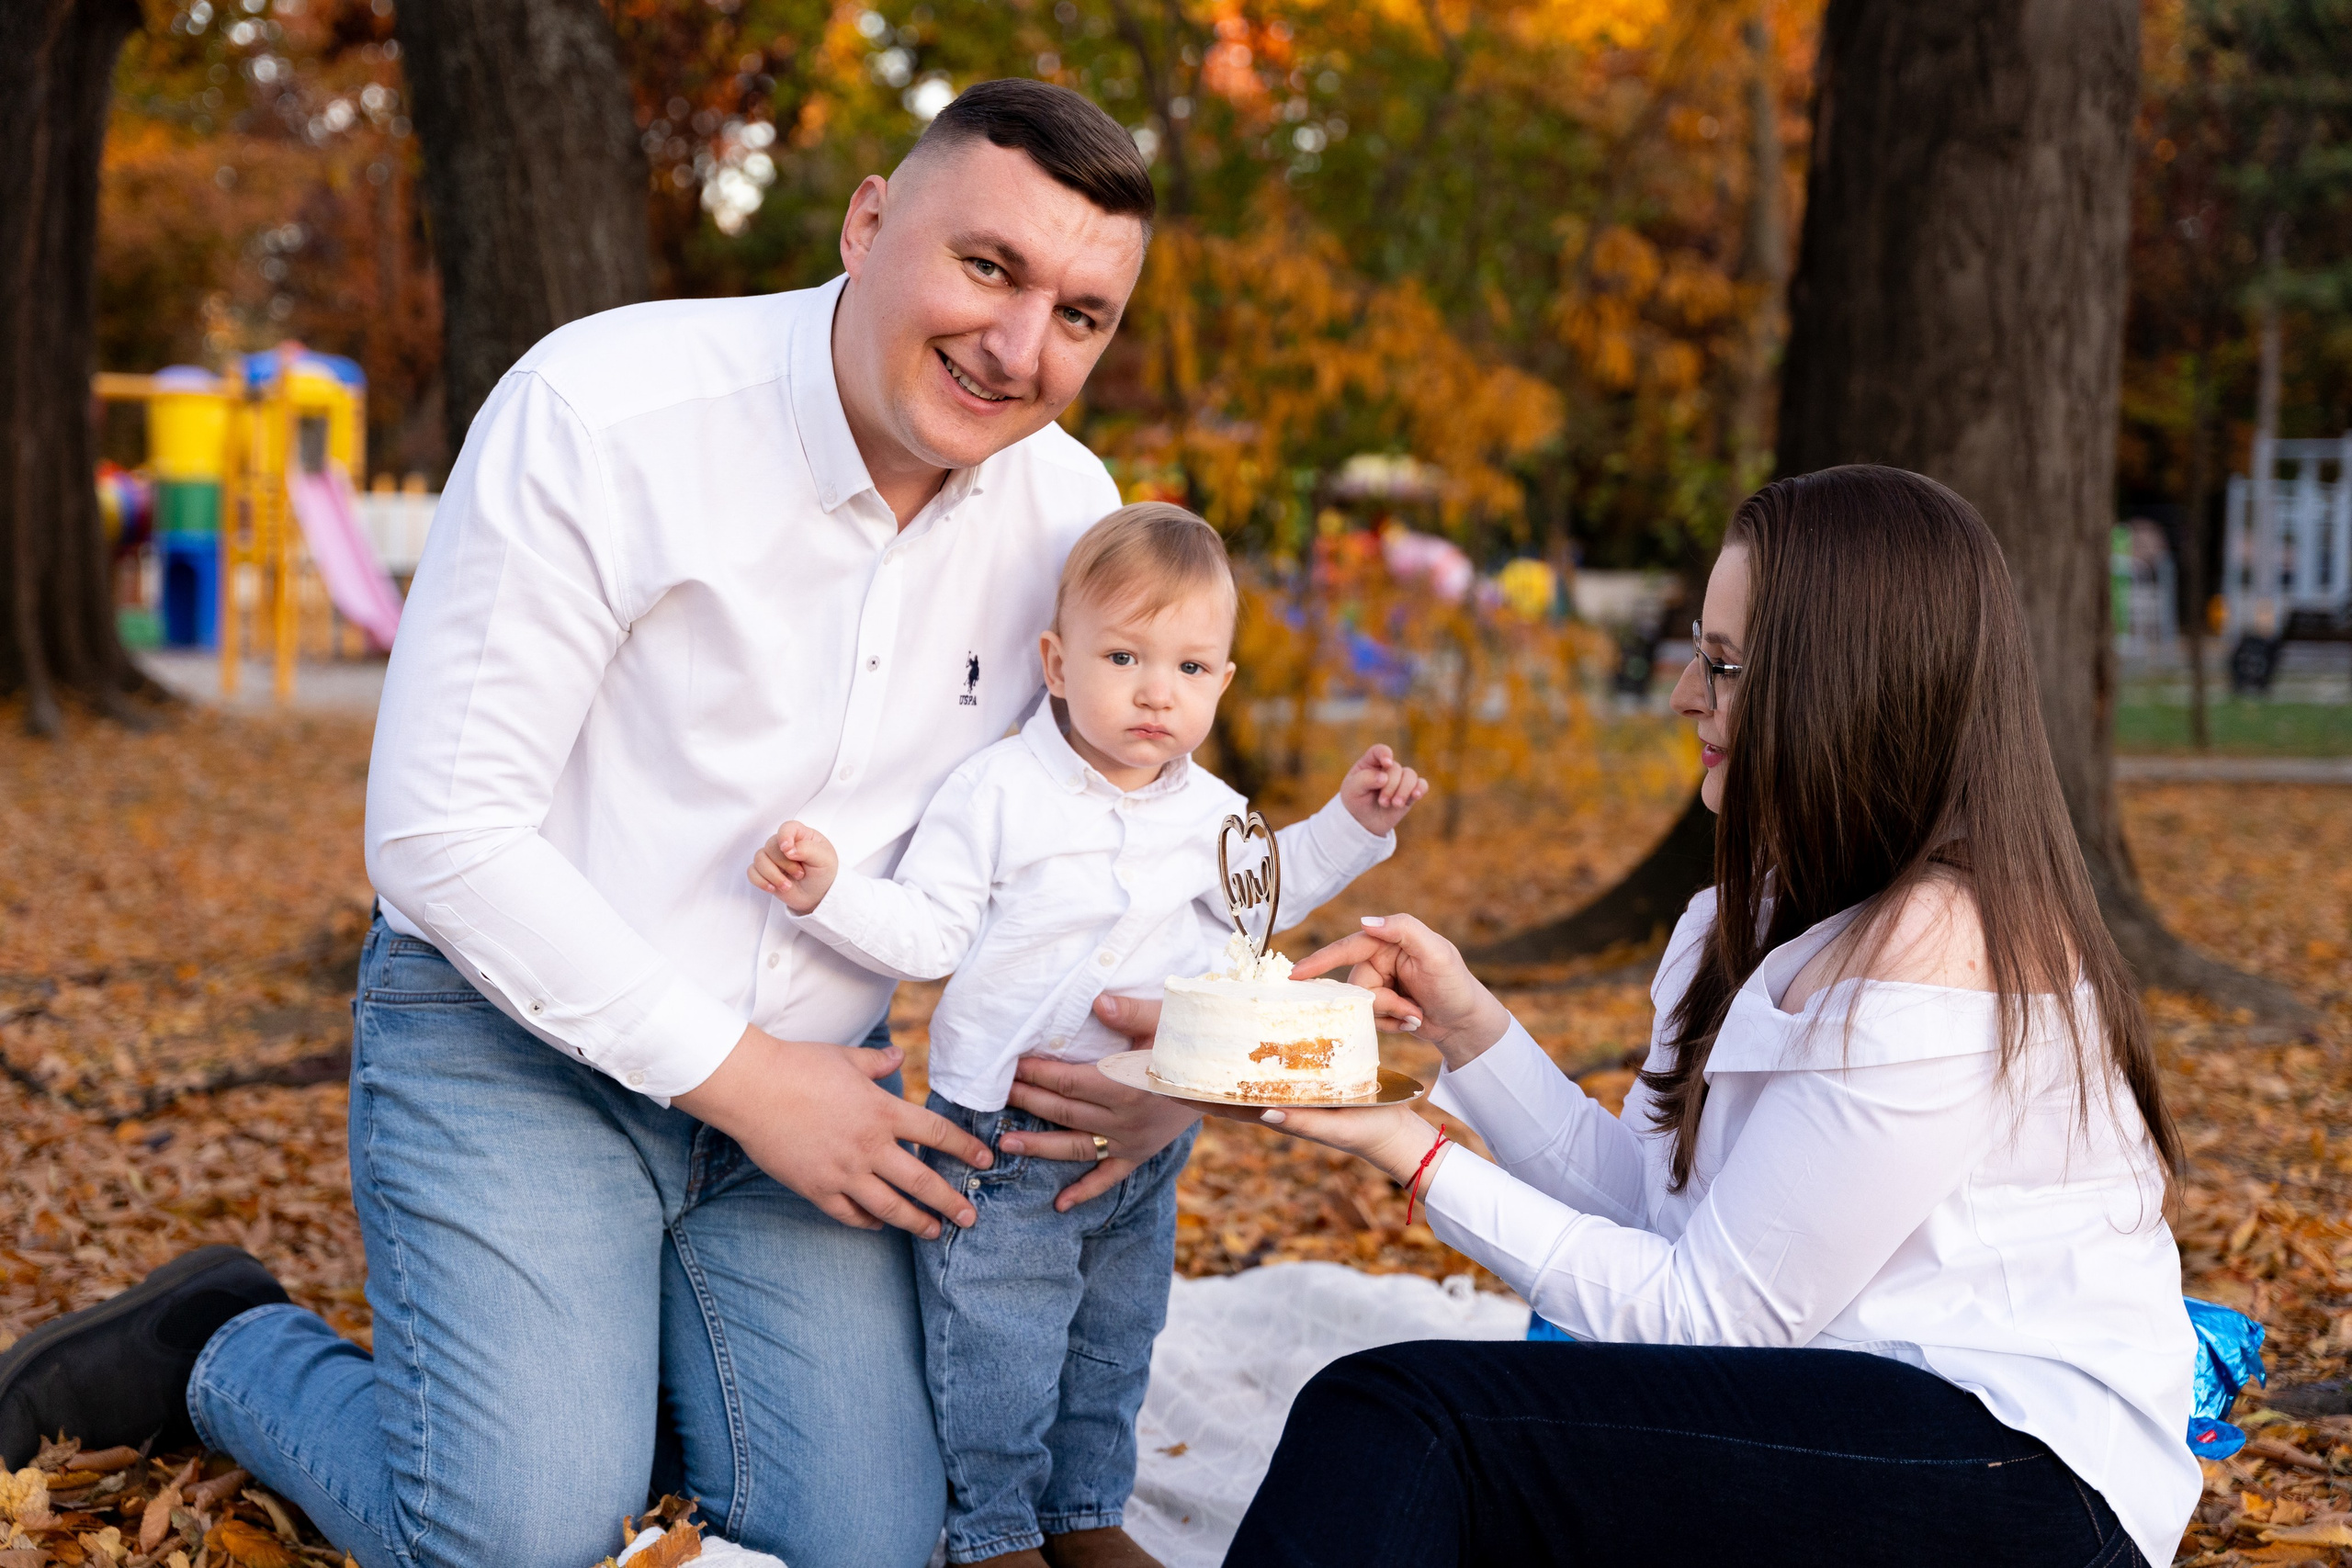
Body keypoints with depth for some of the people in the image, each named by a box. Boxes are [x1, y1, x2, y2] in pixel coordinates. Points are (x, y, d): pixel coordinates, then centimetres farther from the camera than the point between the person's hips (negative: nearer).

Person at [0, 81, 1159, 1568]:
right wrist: (740, 1075, -19)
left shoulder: (1072, 513, -4)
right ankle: (227, 1349, 13)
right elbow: (442, 832, -20)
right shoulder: (600, 414, -21)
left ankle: (615, 1362, 23)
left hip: (810, 1077, 5)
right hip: (521, 1038, -5)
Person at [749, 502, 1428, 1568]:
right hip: (1004, 1137, -5)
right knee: (997, 1354, 1)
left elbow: (1260, 890, 23)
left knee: (1113, 1343, 18)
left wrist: (1350, 823, 14)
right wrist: (828, 890, -29)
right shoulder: (1000, 792, -13)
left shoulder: (1206, 810, 4)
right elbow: (925, 932, -14)